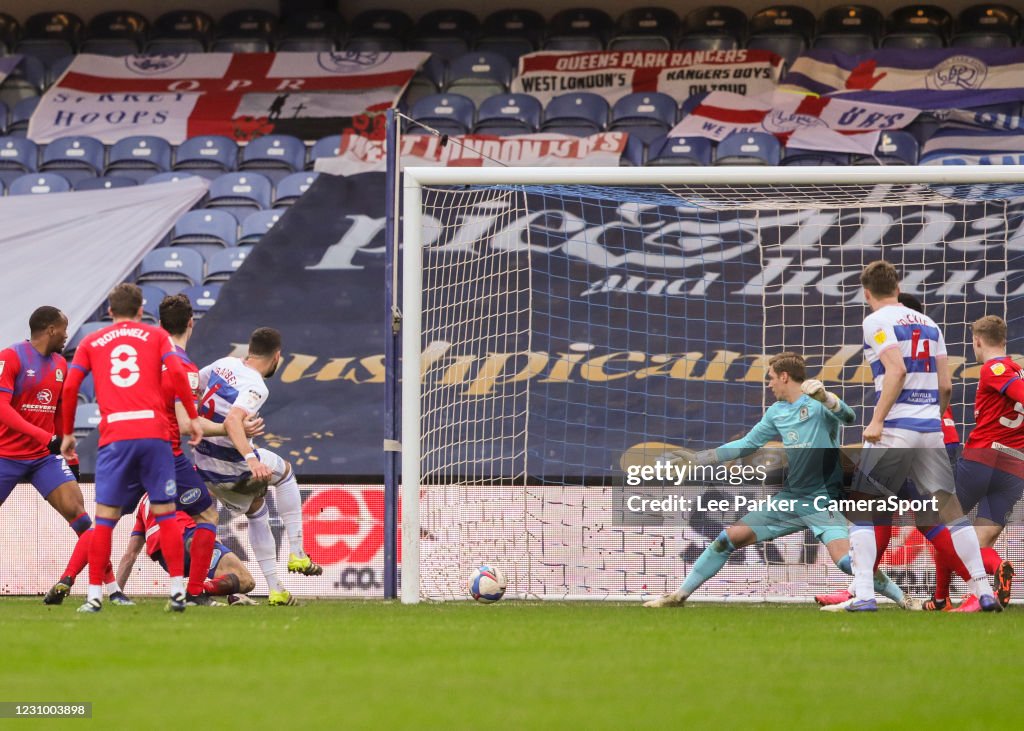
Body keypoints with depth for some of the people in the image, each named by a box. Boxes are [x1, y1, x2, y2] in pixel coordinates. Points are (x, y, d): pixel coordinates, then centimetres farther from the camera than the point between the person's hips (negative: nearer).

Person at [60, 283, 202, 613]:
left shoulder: (91, 342, 16)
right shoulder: (156, 336, 14)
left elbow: (70, 388, 7)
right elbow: (176, 372, -2)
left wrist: (67, 434, 16)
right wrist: (193, 417, 3)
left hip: (113, 437, 0)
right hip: (154, 432, 0)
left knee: (105, 518, 3)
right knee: (165, 514, 5)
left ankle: (94, 595, -1)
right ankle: (177, 591, 0)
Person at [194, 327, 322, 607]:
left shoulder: (223, 364, 2)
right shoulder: (256, 387, -21)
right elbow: (232, 421, -37)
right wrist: (251, 458, -46)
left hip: (205, 466, 7)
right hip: (233, 466, -7)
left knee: (256, 510, 26)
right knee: (284, 471, 24)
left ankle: (275, 589, 22)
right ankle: (296, 553, 20)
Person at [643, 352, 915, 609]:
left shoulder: (817, 403, -9)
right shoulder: (777, 412, 11)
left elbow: (848, 417, -28)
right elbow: (747, 444, 20)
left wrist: (824, 397, -47)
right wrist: (696, 459, 19)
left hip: (824, 500, -7)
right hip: (790, 499, 7)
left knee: (846, 560, -27)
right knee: (729, 538, 1)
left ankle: (905, 602, -16)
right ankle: (679, 596, 11)